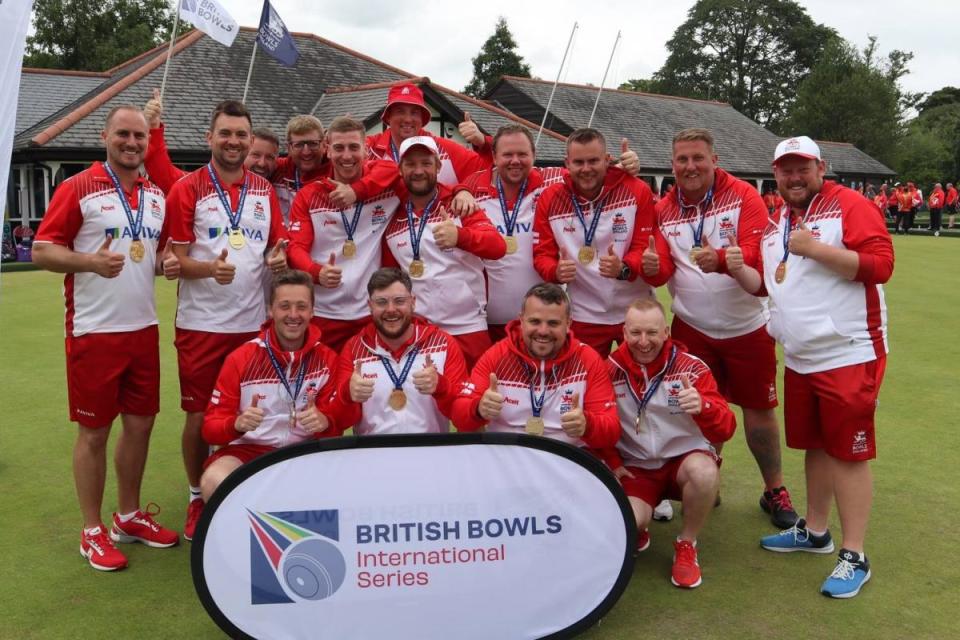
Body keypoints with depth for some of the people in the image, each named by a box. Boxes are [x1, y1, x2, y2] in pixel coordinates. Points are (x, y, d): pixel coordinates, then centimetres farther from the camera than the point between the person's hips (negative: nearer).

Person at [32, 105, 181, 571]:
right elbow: (42, 251, -9)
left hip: (143, 329, 6)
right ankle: (92, 531, 17)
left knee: (140, 423, 12)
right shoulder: (78, 188, -7)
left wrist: (169, 262, -1)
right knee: (93, 430, 4)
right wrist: (92, 262, -25)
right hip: (94, 331, -6)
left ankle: (128, 516, 29)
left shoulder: (157, 195, 11)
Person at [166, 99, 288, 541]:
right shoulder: (187, 190, -4)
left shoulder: (265, 191, 8)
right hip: (201, 323, -3)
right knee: (199, 416, 4)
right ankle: (198, 499, 23)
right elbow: (176, 259, -6)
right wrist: (209, 267, -26)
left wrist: (278, 258, -8)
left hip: (253, 322, 3)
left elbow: (276, 244, 15)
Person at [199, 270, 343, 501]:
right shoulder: (240, 358, -2)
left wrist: (324, 422, -24)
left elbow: (336, 423, 1)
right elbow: (210, 427, -3)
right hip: (247, 450, 0)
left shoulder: (327, 359, 2)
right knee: (212, 482, -32)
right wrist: (237, 424, -26)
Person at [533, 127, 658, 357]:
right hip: (583, 316, 1)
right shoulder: (550, 199, -4)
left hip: (635, 312, 0)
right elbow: (542, 254, -2)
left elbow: (646, 246, -10)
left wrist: (624, 269, -31)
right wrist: (556, 272, -25)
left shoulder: (637, 191, -9)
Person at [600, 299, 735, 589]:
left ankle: (686, 545, -7)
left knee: (704, 471, -36)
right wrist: (612, 462, -8)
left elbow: (725, 430, -22)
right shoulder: (611, 369, -8)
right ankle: (637, 533, 15)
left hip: (685, 457, 0)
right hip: (634, 465, 1)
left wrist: (702, 405, -43)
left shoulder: (692, 367, -12)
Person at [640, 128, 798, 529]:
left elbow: (758, 251, -21)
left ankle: (775, 491, 25)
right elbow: (662, 270, -4)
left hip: (747, 327, -2)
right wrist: (652, 266, -28)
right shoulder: (663, 210, 2)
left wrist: (721, 259, -41)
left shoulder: (743, 196, -8)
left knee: (758, 409, 7)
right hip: (691, 327, 2)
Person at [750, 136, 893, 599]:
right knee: (815, 445, 17)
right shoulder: (775, 224, 15)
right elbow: (767, 283, 22)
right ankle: (814, 531, 31)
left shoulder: (850, 206, -9)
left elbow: (880, 264, -19)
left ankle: (854, 557, 5)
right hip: (800, 357, 7)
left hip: (849, 354, -7)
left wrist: (815, 248, -24)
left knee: (848, 451, -3)